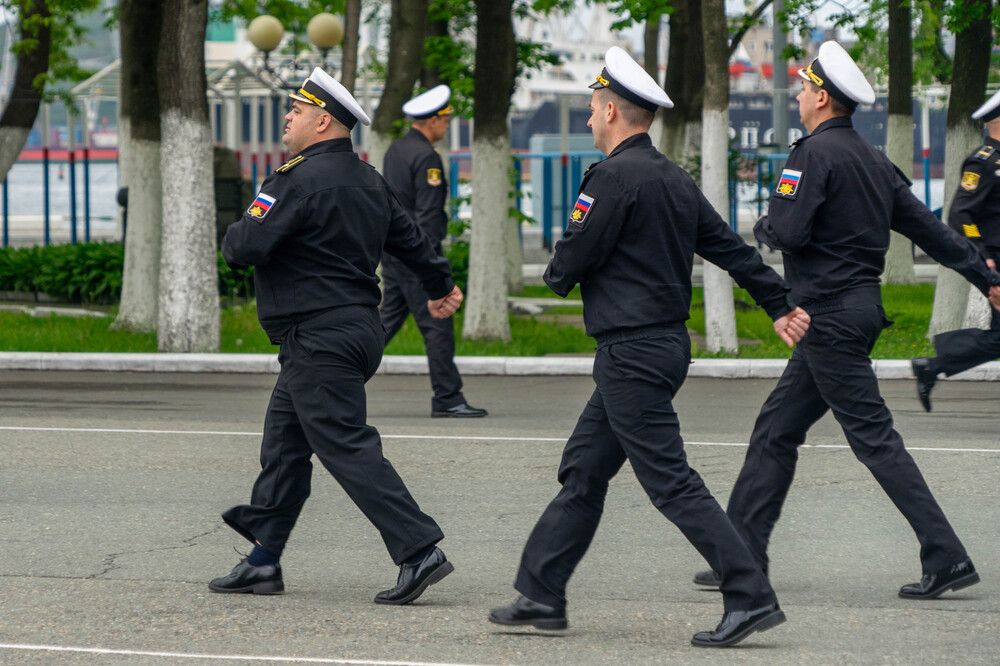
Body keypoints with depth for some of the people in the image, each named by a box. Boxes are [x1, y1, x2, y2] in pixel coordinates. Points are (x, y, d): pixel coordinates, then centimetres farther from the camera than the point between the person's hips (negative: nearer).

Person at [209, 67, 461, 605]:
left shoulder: (301, 180, -17)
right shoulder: (366, 180, 14)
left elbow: (245, 247, -21)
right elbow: (409, 236, 27)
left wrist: (236, 233, 5)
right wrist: (440, 285, 45)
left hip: (319, 339, -10)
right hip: (356, 328, 10)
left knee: (347, 448, -11)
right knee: (283, 445, 14)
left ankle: (419, 550, -16)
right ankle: (263, 561, 18)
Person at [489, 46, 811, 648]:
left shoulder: (615, 177, -15)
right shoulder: (675, 180, 12)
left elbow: (569, 263, -13)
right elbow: (733, 247, 15)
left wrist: (558, 274, 10)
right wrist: (781, 305, 20)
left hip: (632, 353, -10)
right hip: (666, 344, 10)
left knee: (670, 481, -10)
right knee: (583, 471, 14)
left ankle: (752, 598, -13)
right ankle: (542, 595, 19)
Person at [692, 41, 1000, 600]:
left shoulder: (817, 153, -14)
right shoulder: (871, 160, 14)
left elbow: (788, 232, -22)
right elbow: (928, 226, 14)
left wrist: (763, 228, 2)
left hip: (831, 318, -10)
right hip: (859, 310, 10)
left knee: (874, 438, -9)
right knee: (776, 431, 13)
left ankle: (948, 558, -11)